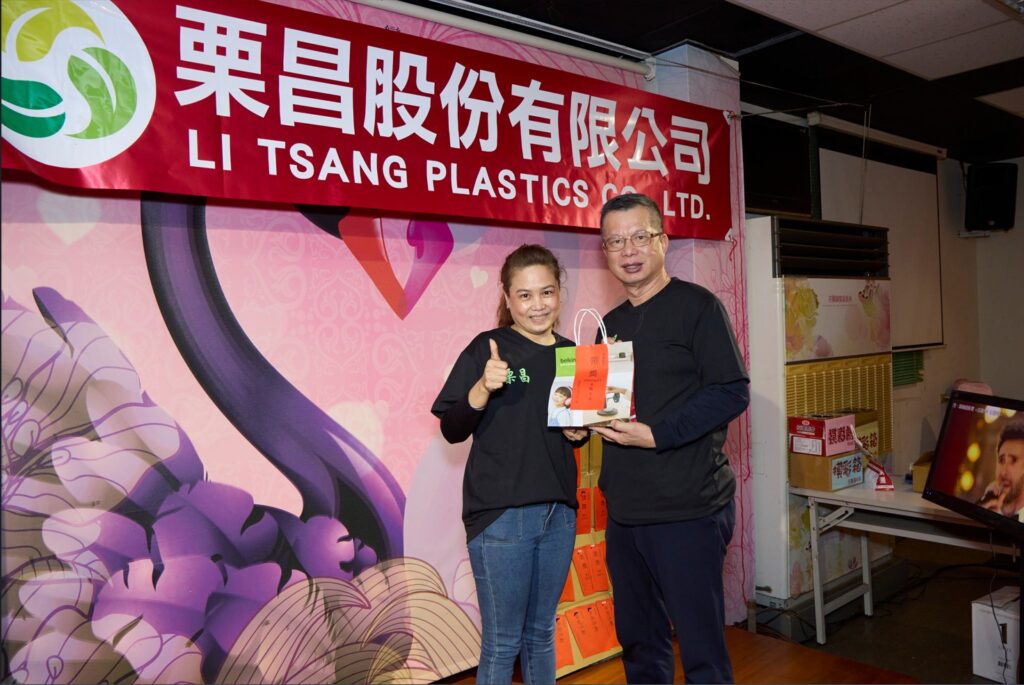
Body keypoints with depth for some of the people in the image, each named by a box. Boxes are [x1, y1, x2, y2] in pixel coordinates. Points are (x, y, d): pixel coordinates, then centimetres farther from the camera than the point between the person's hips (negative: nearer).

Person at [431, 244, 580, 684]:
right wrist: (483, 389, -26)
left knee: (541, 633, 19)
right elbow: (451, 431, -10)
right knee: (502, 642, 7)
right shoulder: (487, 348, -9)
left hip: (559, 511, 5)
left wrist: (580, 430, -3)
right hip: (500, 513, -5)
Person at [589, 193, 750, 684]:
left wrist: (656, 435, -20)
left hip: (687, 510, -7)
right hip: (623, 511, 7)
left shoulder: (696, 306, -7)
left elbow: (732, 392, -14)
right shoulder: (611, 323, 14)